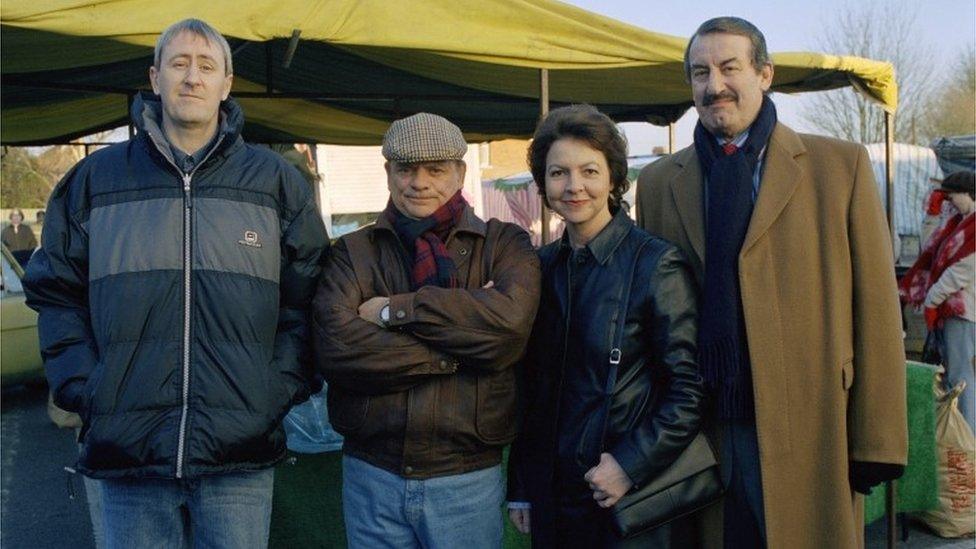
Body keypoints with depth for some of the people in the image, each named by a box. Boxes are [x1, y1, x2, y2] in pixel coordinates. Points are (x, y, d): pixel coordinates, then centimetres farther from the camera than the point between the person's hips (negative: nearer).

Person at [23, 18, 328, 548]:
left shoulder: (275, 180, 7)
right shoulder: (96, 177, 8)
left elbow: (306, 299, 7)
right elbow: (56, 292, 11)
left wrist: (279, 390, -4)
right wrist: (84, 389, -1)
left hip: (241, 454, 0)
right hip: (125, 449, 1)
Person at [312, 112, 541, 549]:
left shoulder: (503, 244, 2)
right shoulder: (354, 251, 4)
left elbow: (511, 321, -18)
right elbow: (334, 346, -13)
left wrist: (394, 310, -14)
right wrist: (460, 351, -15)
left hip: (468, 477, -1)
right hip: (371, 474, 1)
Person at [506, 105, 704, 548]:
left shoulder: (657, 264, -10)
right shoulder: (542, 265, 5)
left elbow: (691, 390, -12)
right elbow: (531, 386, 9)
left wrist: (631, 464, -17)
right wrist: (519, 488, 8)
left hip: (627, 500, -4)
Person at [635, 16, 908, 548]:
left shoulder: (841, 165, 1)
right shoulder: (657, 182, 8)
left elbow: (876, 311, -2)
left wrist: (878, 440, -5)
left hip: (809, 435, -2)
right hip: (699, 432, 2)